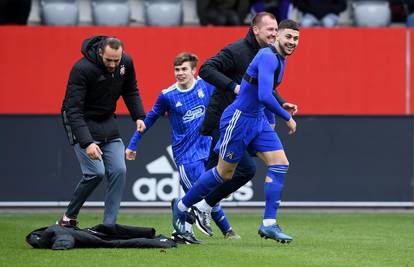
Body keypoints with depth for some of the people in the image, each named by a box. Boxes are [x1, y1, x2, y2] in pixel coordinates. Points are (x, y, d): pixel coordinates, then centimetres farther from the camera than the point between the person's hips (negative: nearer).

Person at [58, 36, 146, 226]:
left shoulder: (126, 63, -8)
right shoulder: (82, 69, -27)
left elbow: (130, 91, 13)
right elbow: (73, 109, -29)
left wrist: (139, 116, -2)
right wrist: (87, 143, -38)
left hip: (107, 121, 6)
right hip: (81, 122, -6)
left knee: (118, 171, -8)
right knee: (96, 172, -19)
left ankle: (109, 225, -2)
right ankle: (69, 217, -1)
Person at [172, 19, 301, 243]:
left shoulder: (278, 59, 10)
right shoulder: (268, 57, -22)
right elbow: (264, 97, -31)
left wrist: (281, 106, 20)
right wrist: (287, 118, -21)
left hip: (258, 120, 9)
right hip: (239, 119, -9)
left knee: (280, 163, -6)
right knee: (224, 173, 3)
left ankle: (269, 224, -6)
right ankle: (181, 206, 23)